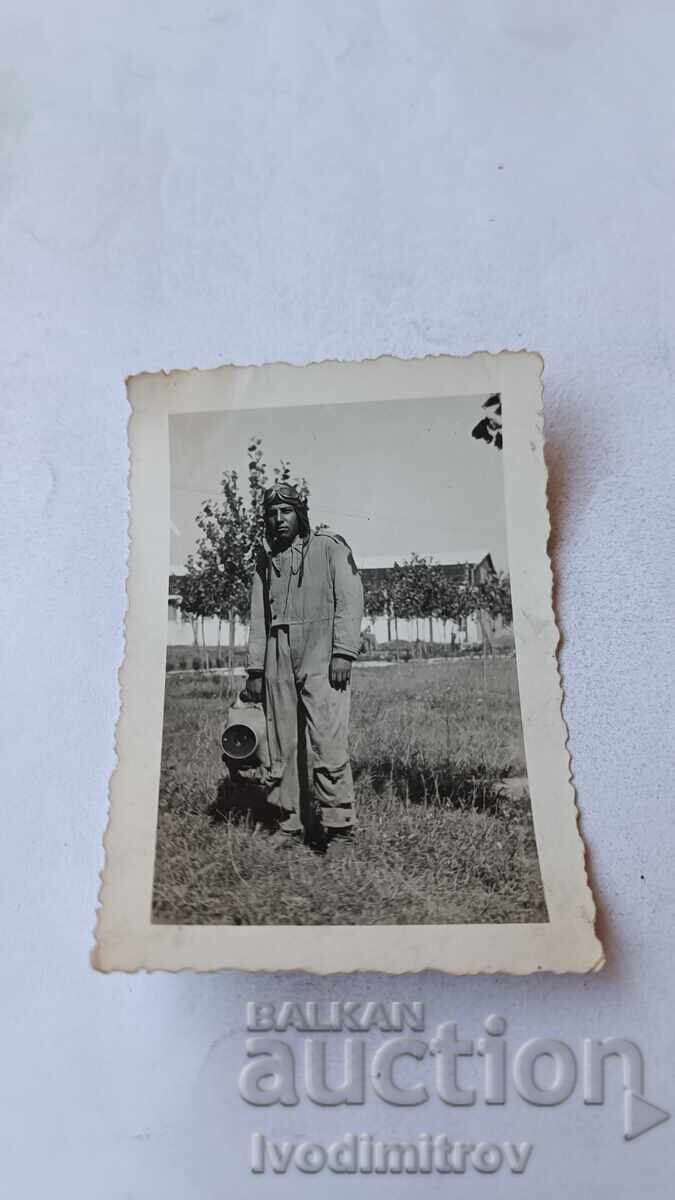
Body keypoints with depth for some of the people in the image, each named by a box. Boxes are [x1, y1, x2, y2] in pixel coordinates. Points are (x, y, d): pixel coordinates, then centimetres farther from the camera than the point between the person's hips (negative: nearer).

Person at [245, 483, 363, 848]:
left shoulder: (329, 546, 5)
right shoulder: (265, 558, 19)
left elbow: (349, 599, -2)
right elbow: (258, 617, 19)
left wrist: (343, 653, -12)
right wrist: (255, 669, 13)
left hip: (322, 655, -5)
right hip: (278, 659, 5)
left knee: (326, 739, -13)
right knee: (282, 746, 3)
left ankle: (337, 823, -7)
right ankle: (290, 824, 10)